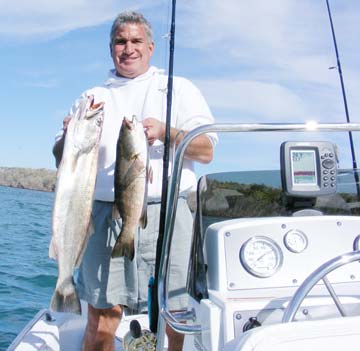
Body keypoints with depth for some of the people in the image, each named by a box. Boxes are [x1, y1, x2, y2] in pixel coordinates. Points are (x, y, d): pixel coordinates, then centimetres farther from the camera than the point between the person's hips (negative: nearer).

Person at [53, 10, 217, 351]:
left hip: (165, 212, -1)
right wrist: (70, 136, -7)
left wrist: (165, 132, -14)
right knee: (100, 322, -2)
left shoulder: (179, 89, 14)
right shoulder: (93, 97, 20)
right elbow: (62, 160, 15)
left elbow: (206, 151, 3)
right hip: (106, 214, 1)